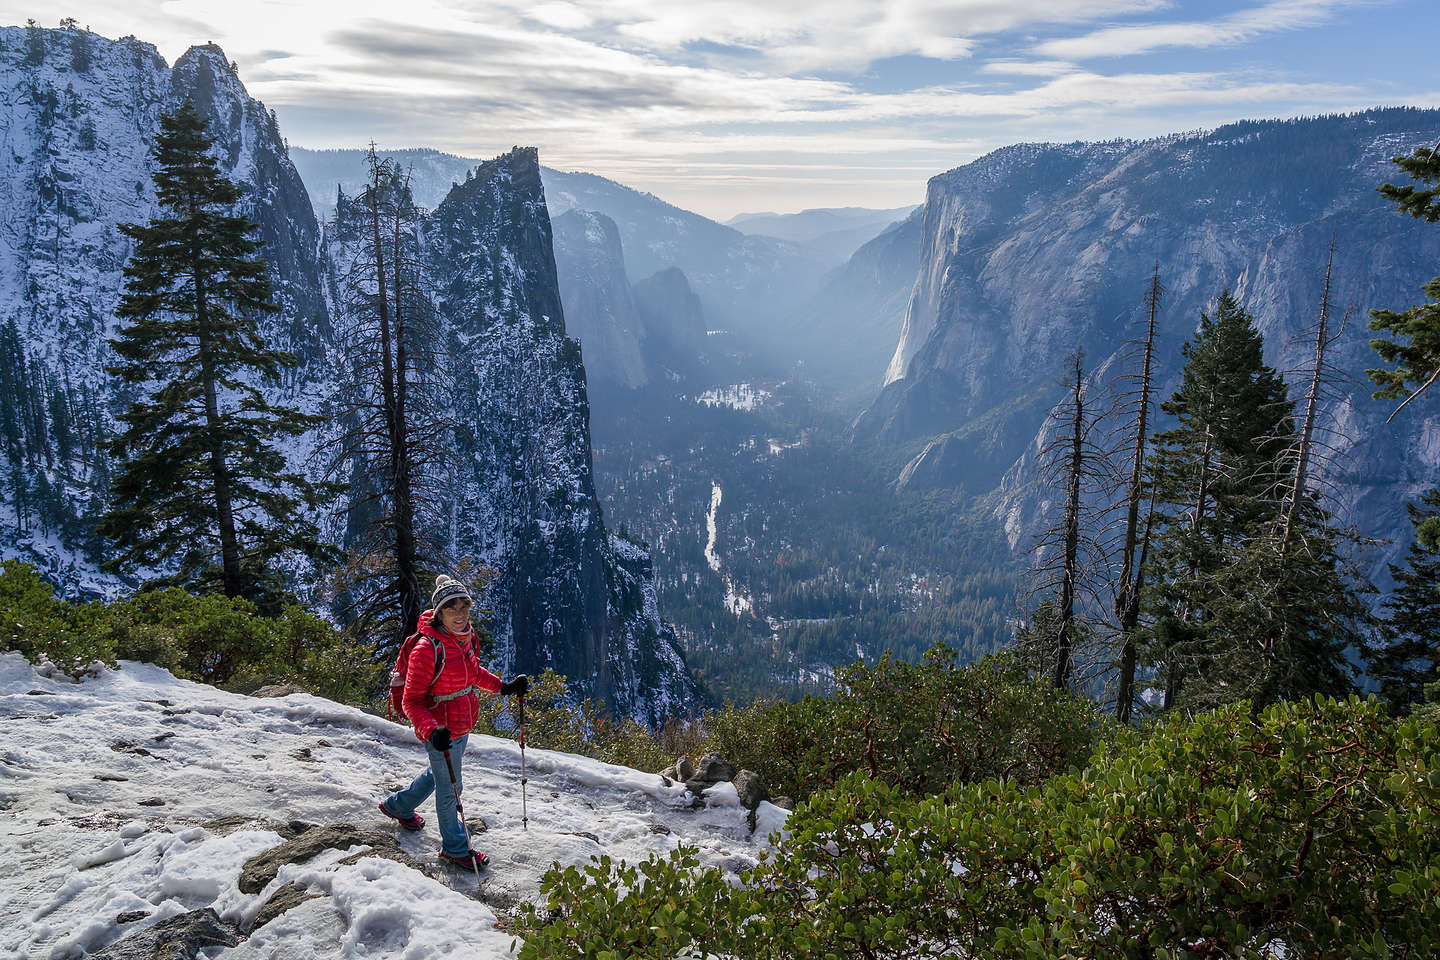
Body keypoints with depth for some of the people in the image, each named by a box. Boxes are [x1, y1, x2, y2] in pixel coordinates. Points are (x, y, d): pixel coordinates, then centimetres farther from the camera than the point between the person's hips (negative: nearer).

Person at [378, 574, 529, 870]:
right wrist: (431, 731, -38)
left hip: (463, 726, 8)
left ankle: (398, 805, 56)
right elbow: (412, 702, -24)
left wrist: (504, 687, 5)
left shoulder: (466, 637, -4)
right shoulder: (427, 649, -28)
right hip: (441, 732, -8)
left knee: (438, 774, 30)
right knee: (450, 788, 12)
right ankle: (454, 848, 36)